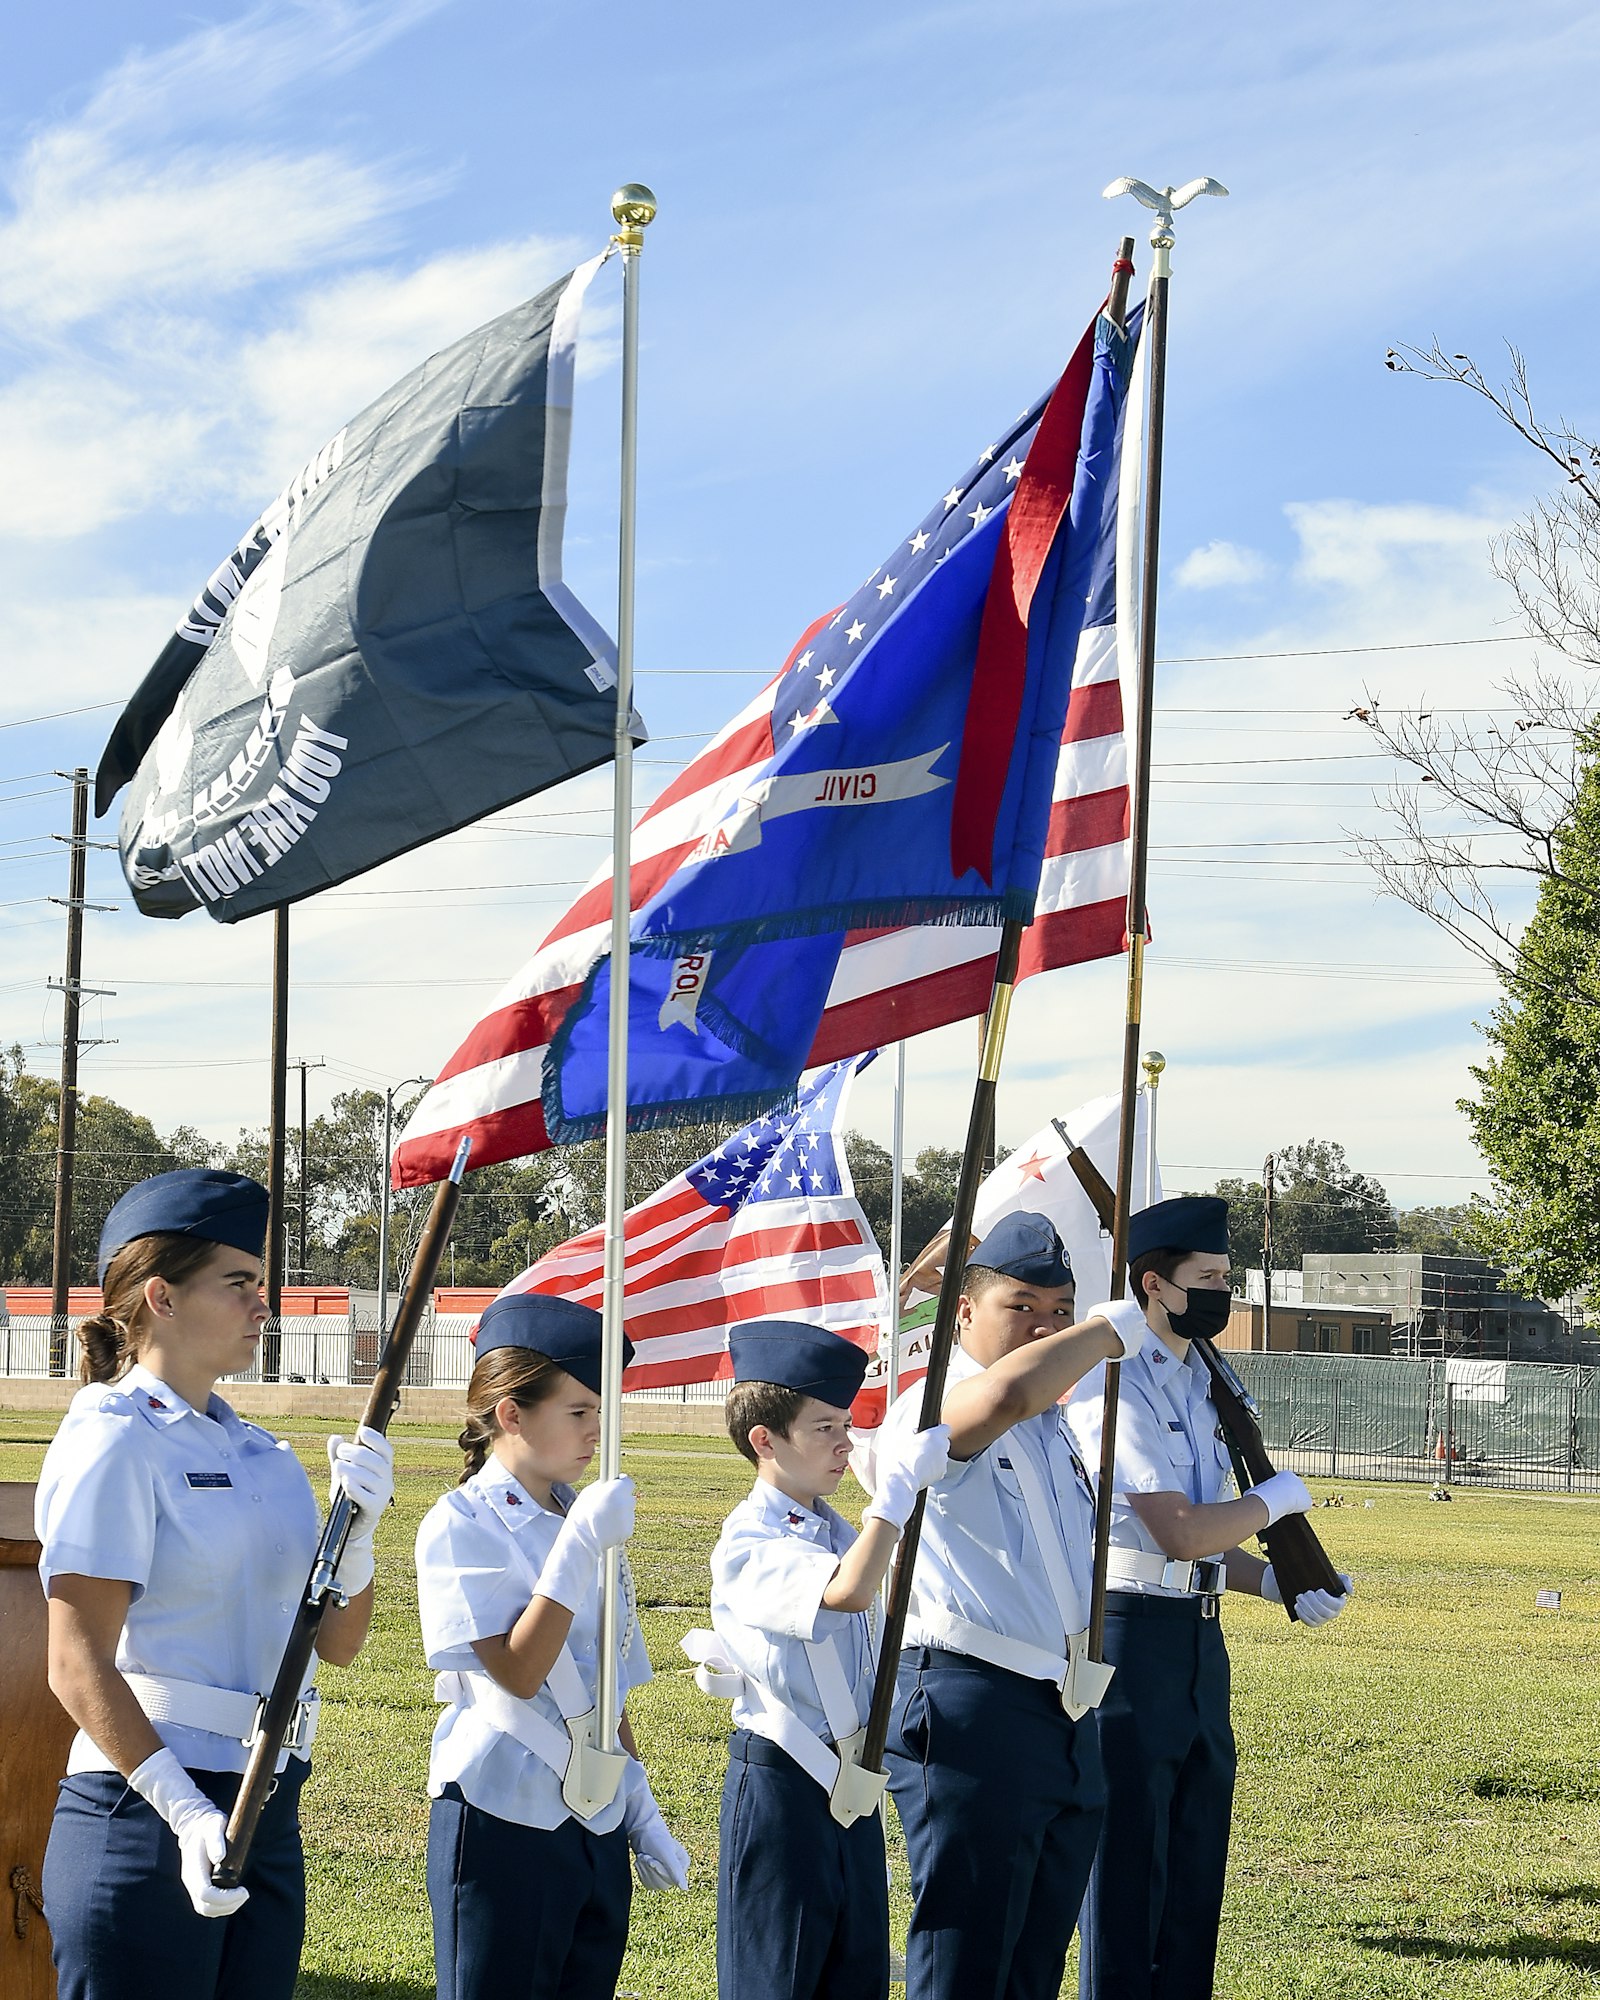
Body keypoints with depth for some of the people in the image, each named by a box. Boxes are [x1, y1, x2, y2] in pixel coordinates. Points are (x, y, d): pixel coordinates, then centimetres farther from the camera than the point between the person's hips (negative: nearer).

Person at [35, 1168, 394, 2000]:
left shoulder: (262, 1453, 14)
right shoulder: (112, 1441, -8)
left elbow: (337, 1642, 15)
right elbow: (79, 1667, -14)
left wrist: (357, 1527, -3)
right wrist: (183, 1811, -23)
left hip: (265, 1813, 7)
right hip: (145, 1818, -7)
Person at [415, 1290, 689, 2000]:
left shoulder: (584, 1522, 12)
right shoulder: (462, 1525, -9)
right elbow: (518, 1672, -19)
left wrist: (641, 1813, 14)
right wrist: (579, 1546, -22)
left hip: (598, 1826, 7)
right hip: (503, 1819, -7)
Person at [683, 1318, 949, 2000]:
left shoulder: (837, 1534, 11)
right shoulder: (748, 1546, -16)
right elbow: (847, 1593, -35)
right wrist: (899, 1482, -31)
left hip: (850, 1782, 8)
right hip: (780, 1783, -8)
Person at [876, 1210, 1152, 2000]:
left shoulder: (1054, 1430, 21)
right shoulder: (933, 1408, -8)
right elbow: (1006, 1392, -32)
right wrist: (1111, 1331, -19)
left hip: (1069, 1719, 9)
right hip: (973, 1713, -9)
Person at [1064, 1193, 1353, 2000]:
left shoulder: (1196, 1379, 15)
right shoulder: (1115, 1382, -14)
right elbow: (1179, 1532, -20)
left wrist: (1275, 1582, 5)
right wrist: (1279, 1499, -5)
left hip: (1197, 1632, 9)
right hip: (1129, 1631, -9)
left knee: (1194, 1863, 13)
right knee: (1128, 1862, -2)